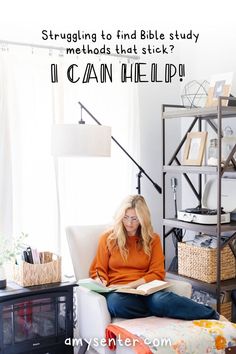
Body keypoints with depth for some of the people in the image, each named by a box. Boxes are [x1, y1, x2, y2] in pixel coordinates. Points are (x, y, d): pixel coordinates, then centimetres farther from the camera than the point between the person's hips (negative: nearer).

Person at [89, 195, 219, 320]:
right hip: (117, 292, 0)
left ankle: (213, 316, -34)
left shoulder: (152, 239, 11)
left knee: (161, 299, -38)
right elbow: (98, 271, 13)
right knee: (116, 303, -40)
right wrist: (102, 284, -10)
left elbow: (157, 273, 4)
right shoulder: (108, 238, 10)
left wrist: (131, 285, -10)